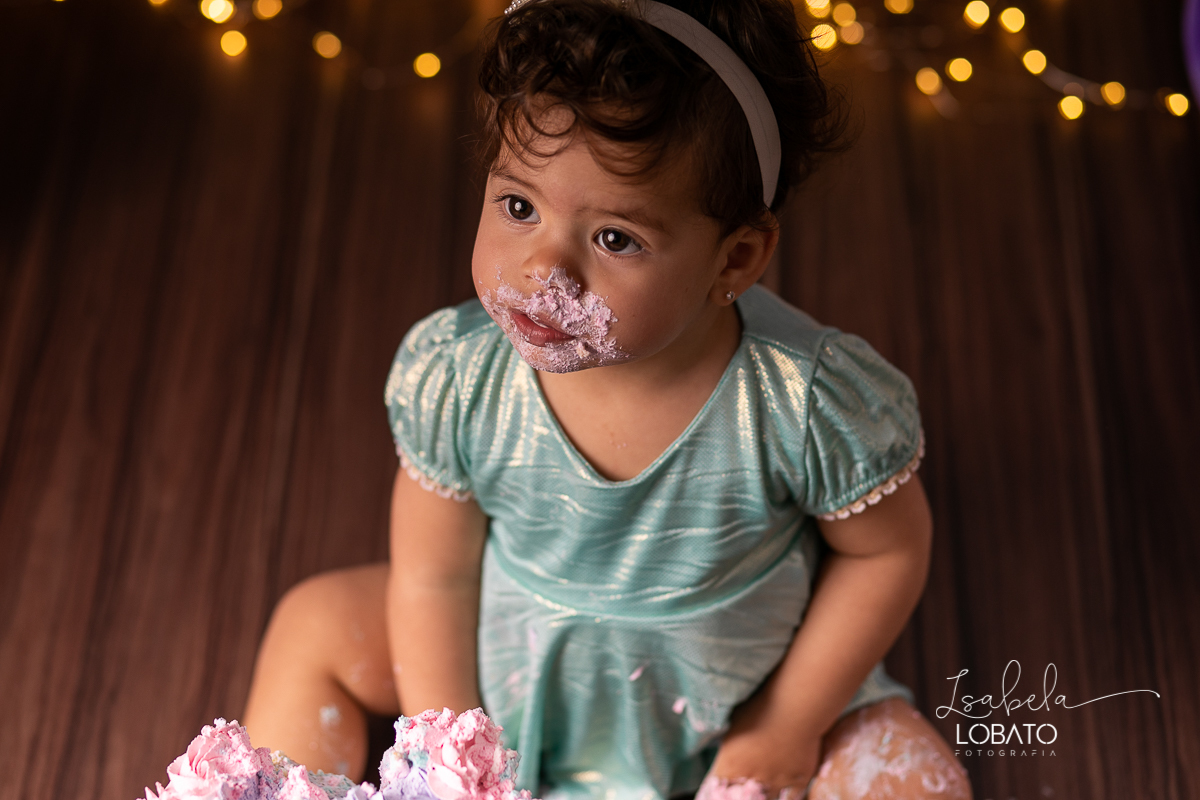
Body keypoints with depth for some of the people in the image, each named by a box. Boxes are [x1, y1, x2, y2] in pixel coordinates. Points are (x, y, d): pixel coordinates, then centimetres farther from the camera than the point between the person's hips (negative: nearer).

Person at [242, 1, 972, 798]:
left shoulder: (807, 402, -33)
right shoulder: (455, 378, -26)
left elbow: (888, 550, -14)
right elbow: (434, 575, -13)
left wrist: (790, 724, -10)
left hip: (733, 687, -1)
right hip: (512, 659, 2)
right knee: (314, 622, 4)